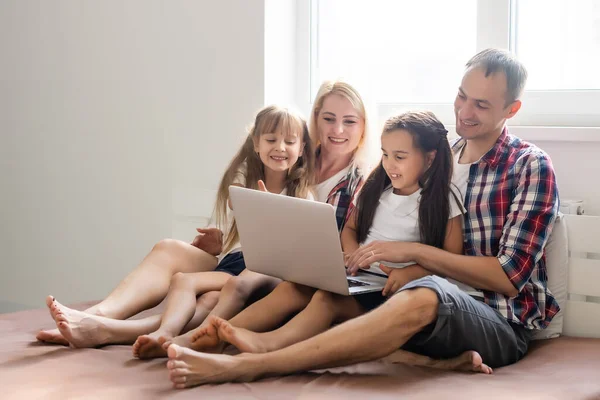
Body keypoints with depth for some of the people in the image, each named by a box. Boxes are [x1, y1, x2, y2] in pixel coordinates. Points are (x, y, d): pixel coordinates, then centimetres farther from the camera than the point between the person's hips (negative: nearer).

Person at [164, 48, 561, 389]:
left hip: (502, 323, -7)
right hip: (438, 311, 7)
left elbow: (509, 276, -12)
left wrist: (415, 251, -18)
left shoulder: (531, 167, -3)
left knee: (426, 295, -39)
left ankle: (244, 365, -46)